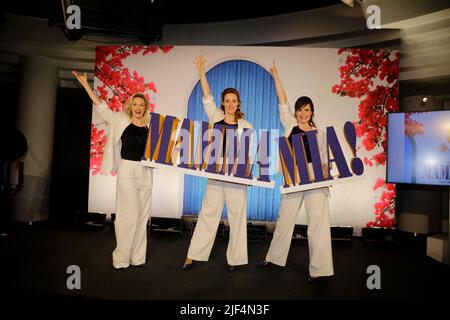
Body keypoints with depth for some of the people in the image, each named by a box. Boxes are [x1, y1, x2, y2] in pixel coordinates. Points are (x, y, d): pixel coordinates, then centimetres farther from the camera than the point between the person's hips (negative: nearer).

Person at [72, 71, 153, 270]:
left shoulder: (151, 126, 7)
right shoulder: (121, 121, 2)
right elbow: (101, 107, 1)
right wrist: (86, 85, -2)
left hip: (146, 172, 3)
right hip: (127, 170, -3)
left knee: (142, 216, 8)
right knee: (129, 214, -4)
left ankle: (137, 257, 20)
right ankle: (121, 258, 12)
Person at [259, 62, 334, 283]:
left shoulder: (319, 132, 8)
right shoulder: (290, 125, 8)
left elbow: (324, 159, 7)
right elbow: (283, 102, 5)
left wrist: (326, 179, -5)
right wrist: (276, 77, 4)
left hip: (314, 178, -1)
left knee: (317, 222, -2)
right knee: (284, 219, 11)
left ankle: (318, 269, 7)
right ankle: (274, 257, 28)